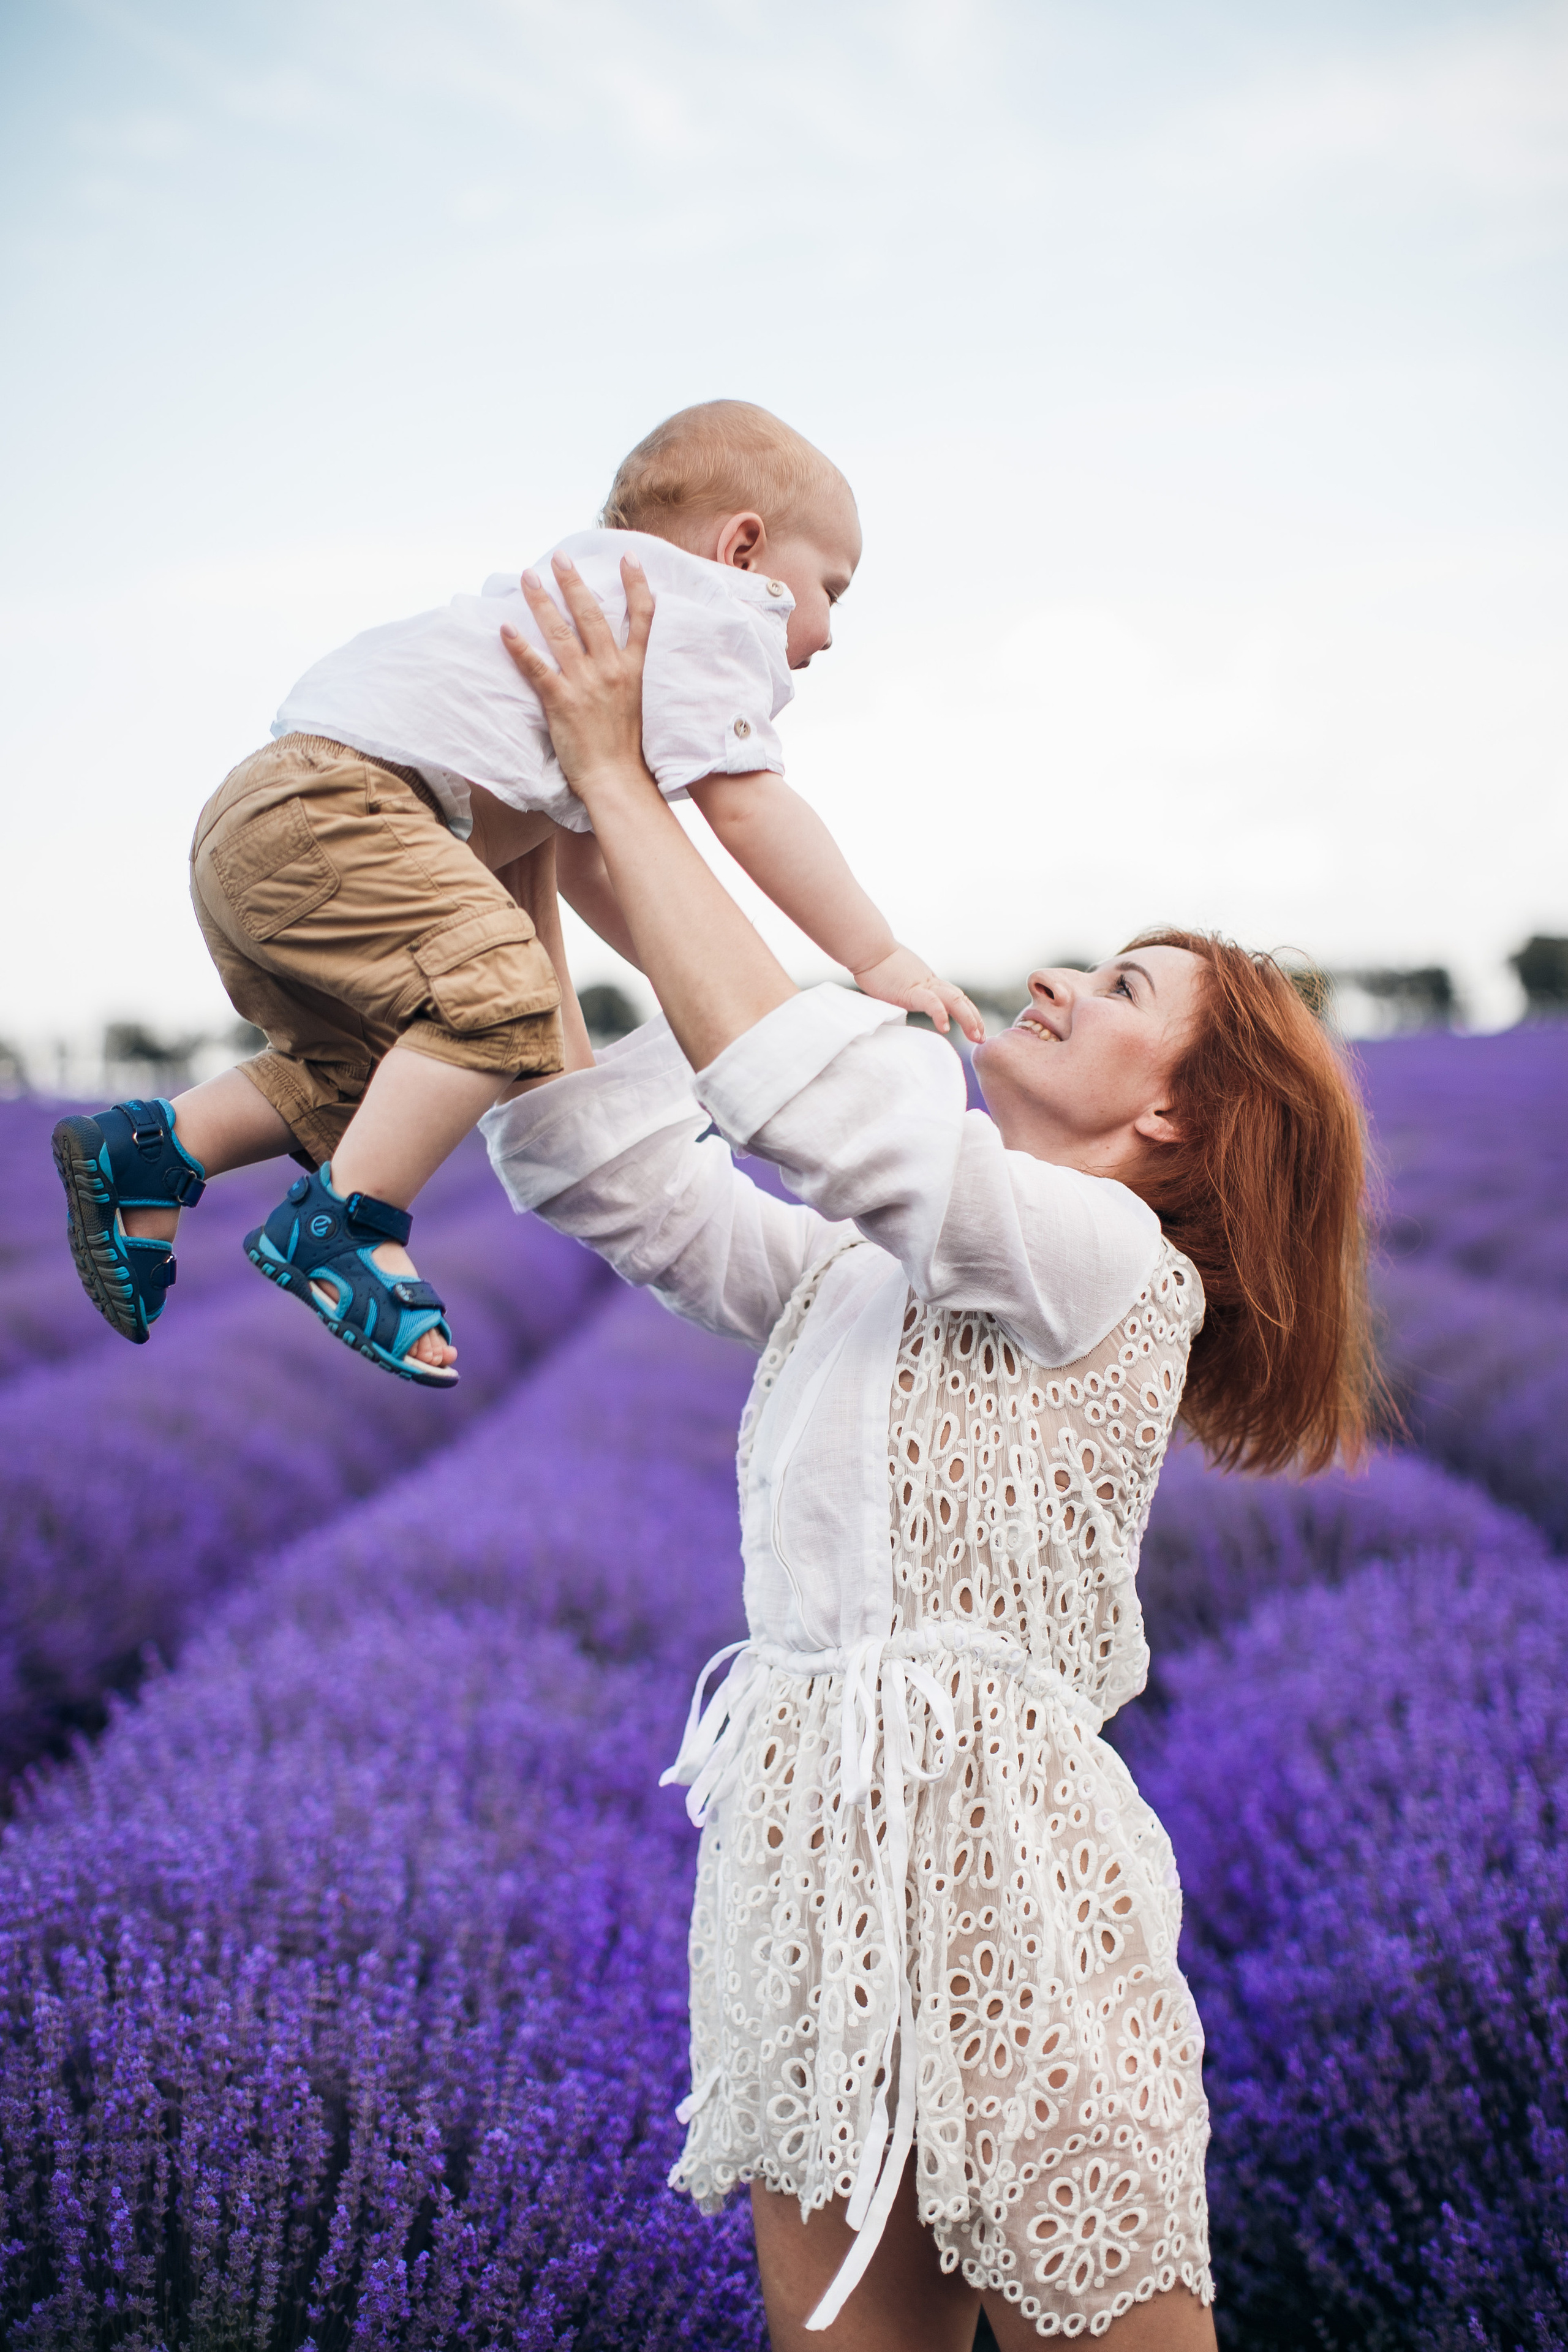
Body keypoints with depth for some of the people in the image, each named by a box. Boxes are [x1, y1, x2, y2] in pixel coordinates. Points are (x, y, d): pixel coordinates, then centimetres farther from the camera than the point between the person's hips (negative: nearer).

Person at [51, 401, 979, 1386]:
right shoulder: (708, 615, -1)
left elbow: (584, 861, 33)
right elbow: (749, 807, -13)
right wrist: (878, 958, -9)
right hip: (326, 799, -11)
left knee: (382, 1071, 22)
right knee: (499, 991, -25)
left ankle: (147, 1148, 22)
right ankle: (344, 1225, -20)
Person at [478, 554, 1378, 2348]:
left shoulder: (1110, 1256, -10)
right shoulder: (866, 1266, 12)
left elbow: (791, 1076, -20)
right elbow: (602, 1167, 12)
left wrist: (618, 776, -13)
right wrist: (530, 866, 8)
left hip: (990, 1848, -6)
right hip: (810, 1844, 7)